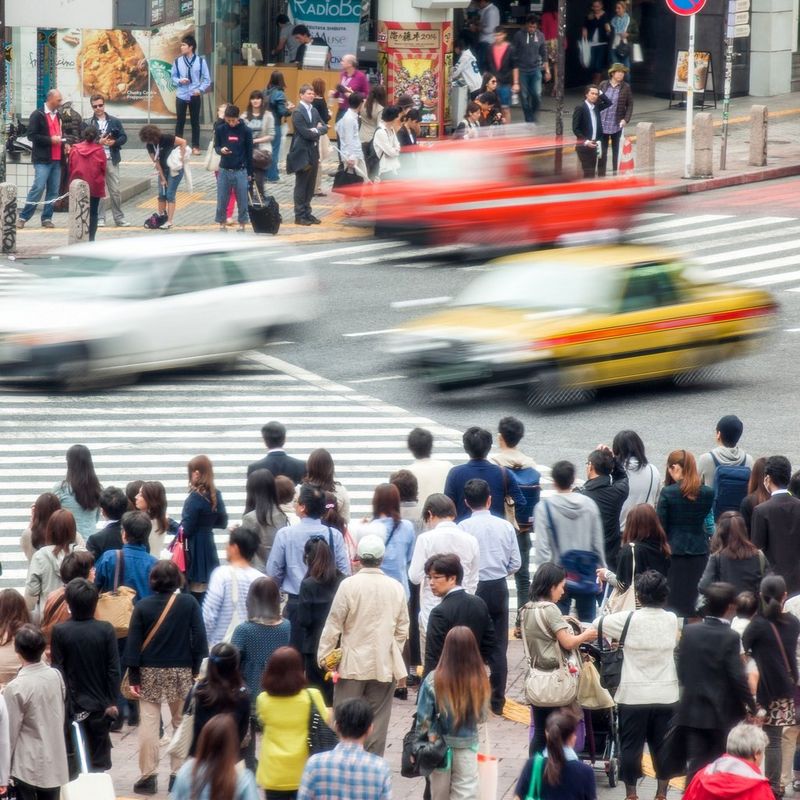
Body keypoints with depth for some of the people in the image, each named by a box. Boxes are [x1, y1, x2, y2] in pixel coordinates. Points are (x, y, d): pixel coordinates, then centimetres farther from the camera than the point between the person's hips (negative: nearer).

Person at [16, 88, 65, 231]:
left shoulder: (58, 116, 16)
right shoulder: (37, 115, -6)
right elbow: (31, 135, -12)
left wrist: (63, 144, 7)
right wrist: (50, 140, -17)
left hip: (56, 159, 7)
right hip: (42, 160, -7)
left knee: (53, 190, 4)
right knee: (38, 187, -13)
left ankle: (47, 218, 11)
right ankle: (23, 217, -6)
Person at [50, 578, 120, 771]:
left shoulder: (60, 631, -9)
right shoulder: (106, 630, -7)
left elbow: (57, 669, -6)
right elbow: (114, 669, -5)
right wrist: (111, 702, 2)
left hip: (73, 705, -1)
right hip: (99, 704, 1)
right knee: (99, 760, 9)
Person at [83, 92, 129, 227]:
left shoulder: (115, 122, 9)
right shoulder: (88, 123, 4)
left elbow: (123, 137, 6)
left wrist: (113, 142, -12)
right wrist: (98, 142, -17)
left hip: (111, 160, 1)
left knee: (115, 190, 3)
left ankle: (119, 218, 8)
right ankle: (100, 219, 7)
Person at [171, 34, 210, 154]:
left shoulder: (201, 61, -4)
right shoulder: (177, 61, 0)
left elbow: (207, 79, 0)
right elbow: (173, 77, 8)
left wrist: (200, 89, -13)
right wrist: (179, 81, -13)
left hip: (195, 96, -1)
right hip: (181, 96, 1)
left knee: (195, 122, 7)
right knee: (180, 122, 4)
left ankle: (195, 147, 13)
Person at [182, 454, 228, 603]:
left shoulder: (194, 498, -16)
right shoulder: (216, 496, 6)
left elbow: (186, 529, -16)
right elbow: (222, 522, 15)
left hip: (194, 551, -8)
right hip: (209, 546, 8)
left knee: (195, 594, -5)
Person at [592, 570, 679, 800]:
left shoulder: (628, 620, -12)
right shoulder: (672, 620, -1)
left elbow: (596, 624, -1)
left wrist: (612, 637, 21)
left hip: (634, 695, -3)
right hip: (666, 695, 3)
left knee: (631, 746, 7)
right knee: (662, 745, 10)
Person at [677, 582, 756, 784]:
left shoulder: (689, 632, 1)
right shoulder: (730, 638, -15)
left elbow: (681, 670, 7)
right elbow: (738, 677, -15)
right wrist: (751, 707, -4)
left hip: (693, 710, 4)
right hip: (722, 714, -4)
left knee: (696, 767, 5)